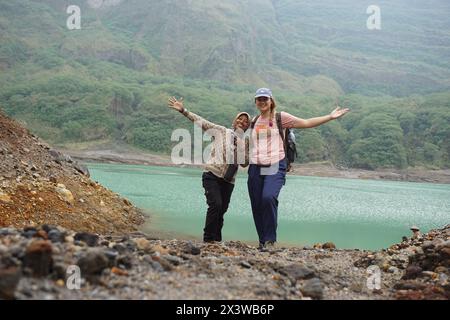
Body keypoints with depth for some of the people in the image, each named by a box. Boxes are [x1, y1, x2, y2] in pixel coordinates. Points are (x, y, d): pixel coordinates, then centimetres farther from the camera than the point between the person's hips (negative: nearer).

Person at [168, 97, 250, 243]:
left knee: (221, 210, 4)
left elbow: (245, 163, 5)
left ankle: (217, 241, 16)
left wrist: (241, 141, -6)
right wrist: (183, 110, -6)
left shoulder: (245, 141, 13)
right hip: (212, 174, -4)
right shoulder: (221, 131, 5)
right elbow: (200, 121, 1)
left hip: (229, 180, 4)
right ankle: (208, 239, -12)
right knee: (215, 204, -20)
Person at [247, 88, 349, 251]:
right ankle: (262, 242, 18)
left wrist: (330, 116, -1)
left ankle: (270, 241, -15)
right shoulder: (253, 121, 17)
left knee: (269, 197, -28)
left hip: (275, 167, -4)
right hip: (255, 169, 5)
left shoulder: (280, 117, 5)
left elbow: (306, 123, 3)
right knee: (257, 206, 2)